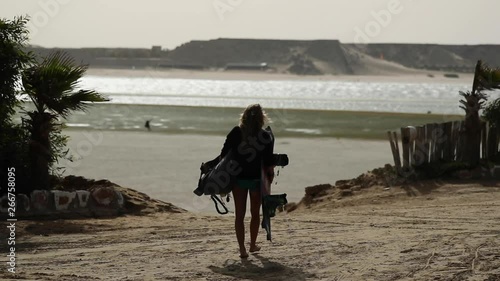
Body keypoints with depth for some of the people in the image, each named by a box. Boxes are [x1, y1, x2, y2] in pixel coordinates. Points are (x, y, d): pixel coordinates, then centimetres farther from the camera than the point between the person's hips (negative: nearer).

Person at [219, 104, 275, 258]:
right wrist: (270, 176, 6)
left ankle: (242, 248, -1)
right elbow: (268, 163, -10)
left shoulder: (236, 133, -6)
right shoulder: (266, 137, -9)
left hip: (238, 178, 0)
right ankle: (253, 245, 28)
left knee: (239, 214, 5)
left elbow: (224, 154, -4)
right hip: (257, 179, 0)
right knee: (255, 213, 18)